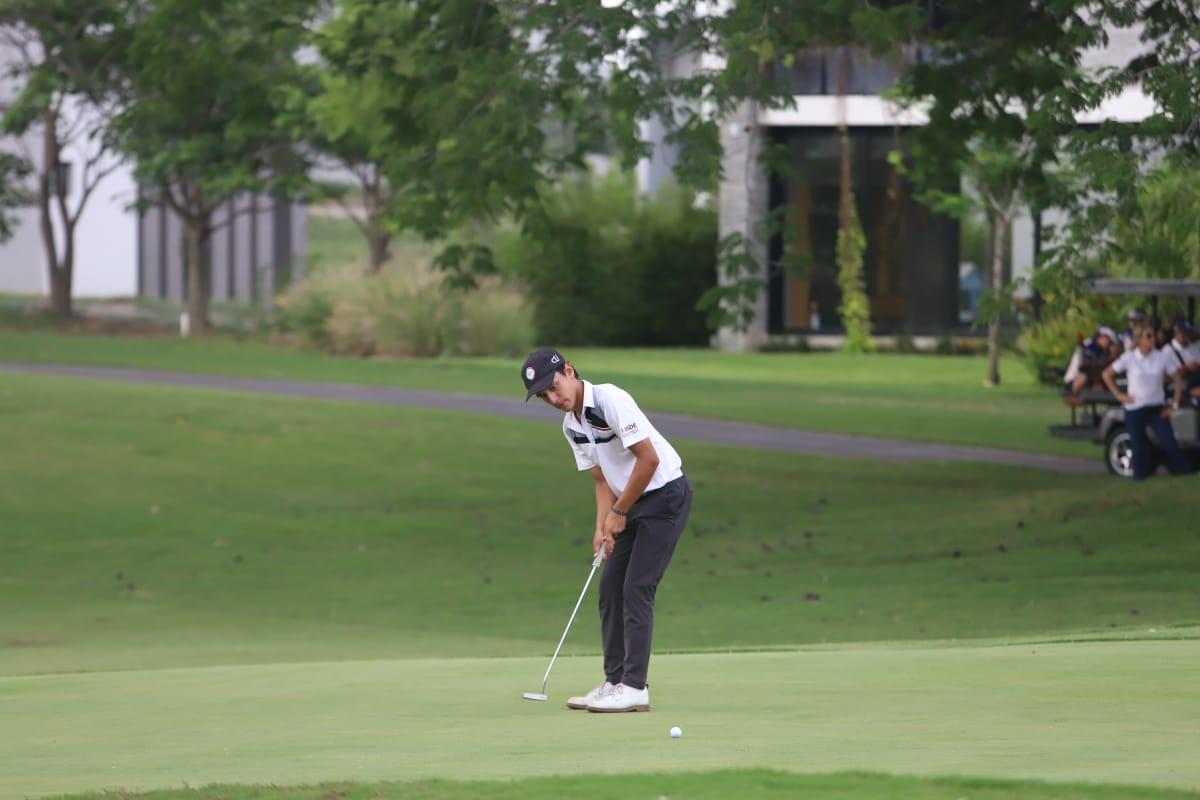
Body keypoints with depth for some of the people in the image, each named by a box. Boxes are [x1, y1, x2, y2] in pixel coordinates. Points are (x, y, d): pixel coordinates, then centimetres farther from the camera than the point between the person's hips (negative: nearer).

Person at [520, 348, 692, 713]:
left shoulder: (611, 401, -21)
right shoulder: (571, 426, 7)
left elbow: (649, 458, -22)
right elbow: (602, 480, 12)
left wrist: (619, 512, -14)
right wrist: (602, 527, -3)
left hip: (666, 493, -9)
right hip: (632, 502, 9)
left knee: (636, 589, -12)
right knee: (610, 587, 6)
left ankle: (634, 688, -11)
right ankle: (615, 681, 11)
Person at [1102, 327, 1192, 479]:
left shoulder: (1164, 357, -4)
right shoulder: (1129, 358, -8)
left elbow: (1178, 381, 5)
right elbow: (1107, 375, 3)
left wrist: (1175, 405, -2)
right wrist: (1118, 395, -3)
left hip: (1156, 409, 1)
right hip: (1134, 409, -1)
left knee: (1169, 443, -9)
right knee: (1139, 447, 1)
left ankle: (1184, 471, -1)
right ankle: (1139, 477, 15)